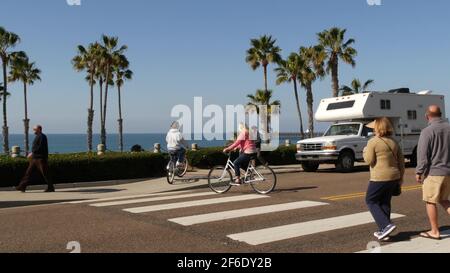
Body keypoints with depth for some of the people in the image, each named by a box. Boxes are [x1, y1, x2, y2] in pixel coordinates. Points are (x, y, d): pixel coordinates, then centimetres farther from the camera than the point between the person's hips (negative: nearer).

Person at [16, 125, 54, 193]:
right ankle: (22, 187, 8)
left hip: (40, 159, -10)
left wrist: (32, 153, -19)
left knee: (44, 174, -5)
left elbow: (40, 147, -21)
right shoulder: (37, 137, 18)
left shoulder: (42, 137, -12)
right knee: (29, 172, 7)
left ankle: (51, 188, 3)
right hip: (35, 158, 10)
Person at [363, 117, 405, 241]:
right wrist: (401, 177, 18)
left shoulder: (373, 142, -12)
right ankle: (384, 231, 20)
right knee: (385, 203, 16)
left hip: (380, 178, -7)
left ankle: (387, 225, -8)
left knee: (371, 201, 7)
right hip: (394, 177, 7)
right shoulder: (394, 142, 9)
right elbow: (401, 161, 11)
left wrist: (365, 151, 6)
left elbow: (369, 160, -13)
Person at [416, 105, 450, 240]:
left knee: (431, 202, 5)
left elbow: (423, 154, -15)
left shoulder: (428, 131, -14)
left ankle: (435, 232, 11)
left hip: (434, 172, -7)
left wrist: (419, 172, -5)